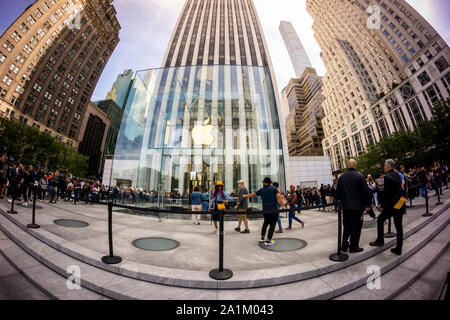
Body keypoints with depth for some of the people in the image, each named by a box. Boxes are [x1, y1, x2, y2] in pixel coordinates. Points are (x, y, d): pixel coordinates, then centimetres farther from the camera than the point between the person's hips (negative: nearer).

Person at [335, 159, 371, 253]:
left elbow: (338, 193, 7)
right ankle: (353, 247, 15)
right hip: (358, 207, -4)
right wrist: (368, 204, 3)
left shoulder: (341, 177, 2)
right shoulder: (360, 176, -9)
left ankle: (344, 246, 21)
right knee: (356, 227, 7)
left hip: (346, 207, 4)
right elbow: (366, 192, -8)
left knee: (347, 227, 15)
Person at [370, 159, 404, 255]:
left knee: (380, 219, 11)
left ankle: (380, 240, 14)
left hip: (391, 205, -7)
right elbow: (399, 189, 16)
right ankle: (398, 248, 19)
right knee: (398, 226, 11)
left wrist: (382, 206, -10)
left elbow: (387, 193, -18)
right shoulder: (397, 175, 10)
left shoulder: (387, 177, -15)